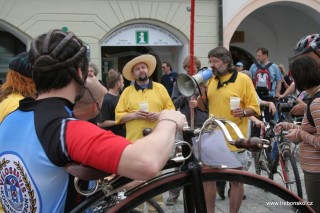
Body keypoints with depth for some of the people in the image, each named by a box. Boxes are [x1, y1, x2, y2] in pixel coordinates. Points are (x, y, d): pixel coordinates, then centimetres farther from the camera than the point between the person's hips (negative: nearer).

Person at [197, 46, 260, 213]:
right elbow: (202, 107, 13)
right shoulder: (210, 80, 9)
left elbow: (255, 108, -7)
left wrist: (244, 112, -28)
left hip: (234, 140, -5)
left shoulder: (243, 79, -7)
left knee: (236, 180, 6)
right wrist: (202, 94, -6)